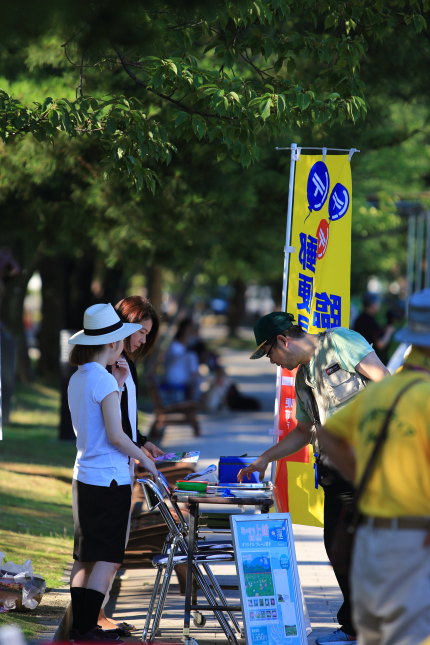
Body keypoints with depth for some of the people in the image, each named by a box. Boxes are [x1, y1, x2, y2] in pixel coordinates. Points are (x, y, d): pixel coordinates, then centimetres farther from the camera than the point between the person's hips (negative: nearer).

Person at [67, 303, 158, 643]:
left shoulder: (77, 379, 11)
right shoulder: (104, 380, -15)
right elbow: (116, 435, -19)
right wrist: (146, 460, -7)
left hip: (84, 476, 9)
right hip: (109, 478, -9)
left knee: (85, 556, 13)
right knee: (107, 558, -5)